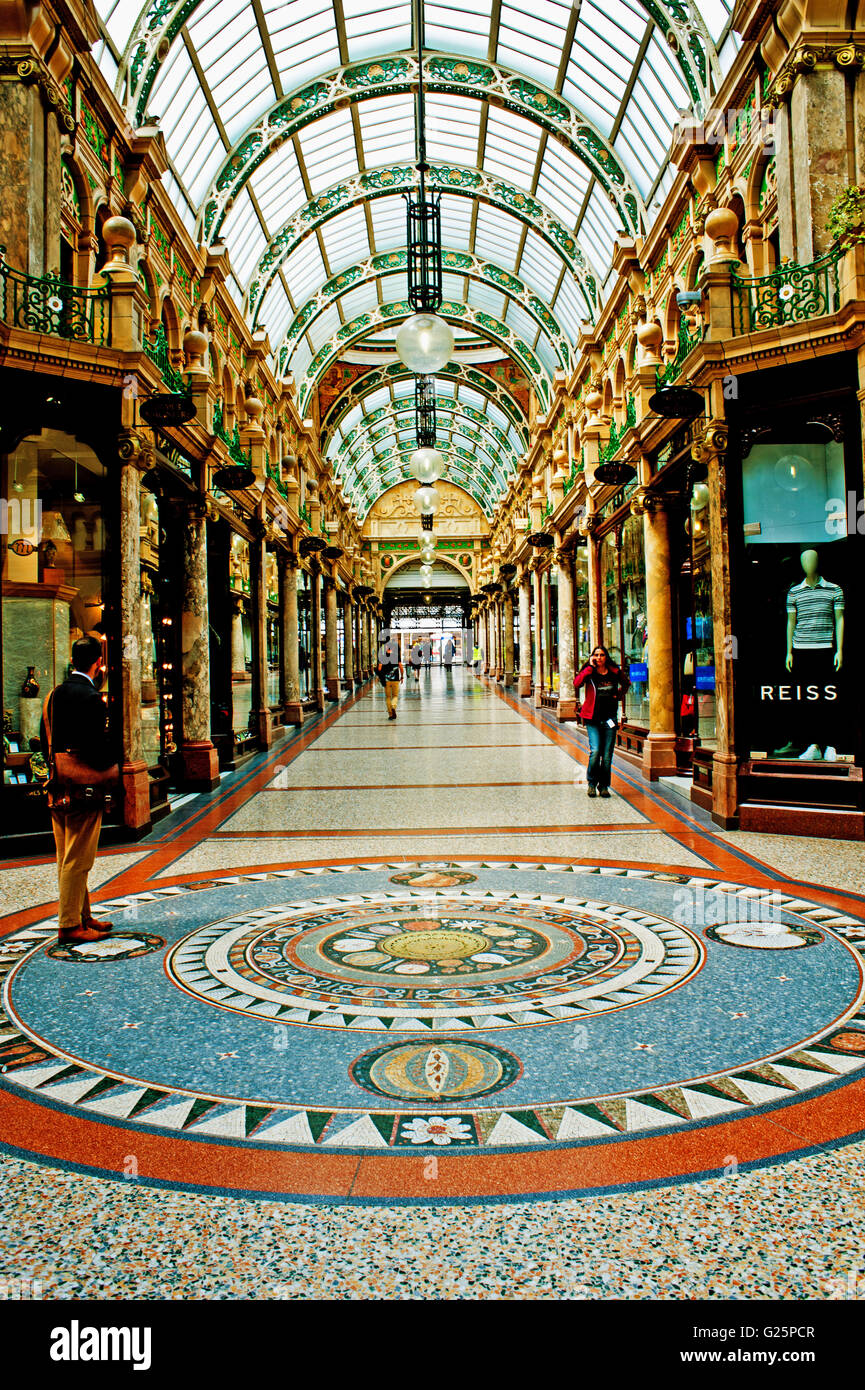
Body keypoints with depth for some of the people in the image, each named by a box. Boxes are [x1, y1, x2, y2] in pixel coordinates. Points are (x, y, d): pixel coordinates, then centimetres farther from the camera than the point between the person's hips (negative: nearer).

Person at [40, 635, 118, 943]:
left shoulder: (55, 694, 8)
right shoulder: (91, 698, -18)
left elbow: (45, 740, 13)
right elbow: (99, 748, -22)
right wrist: (115, 760, -3)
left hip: (58, 791, 9)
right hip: (83, 791, -9)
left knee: (67, 859, 15)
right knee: (77, 860, 0)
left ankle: (82, 916, 27)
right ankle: (69, 925, 6)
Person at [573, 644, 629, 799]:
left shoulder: (615, 672, 5)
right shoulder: (589, 672, -1)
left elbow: (626, 683, 26)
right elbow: (576, 683, -21)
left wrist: (618, 694, 11)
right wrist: (590, 667, -17)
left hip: (610, 718, 2)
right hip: (593, 718, -2)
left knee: (607, 756, 3)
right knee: (595, 751, -14)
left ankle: (604, 786, 17)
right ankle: (592, 783, 6)